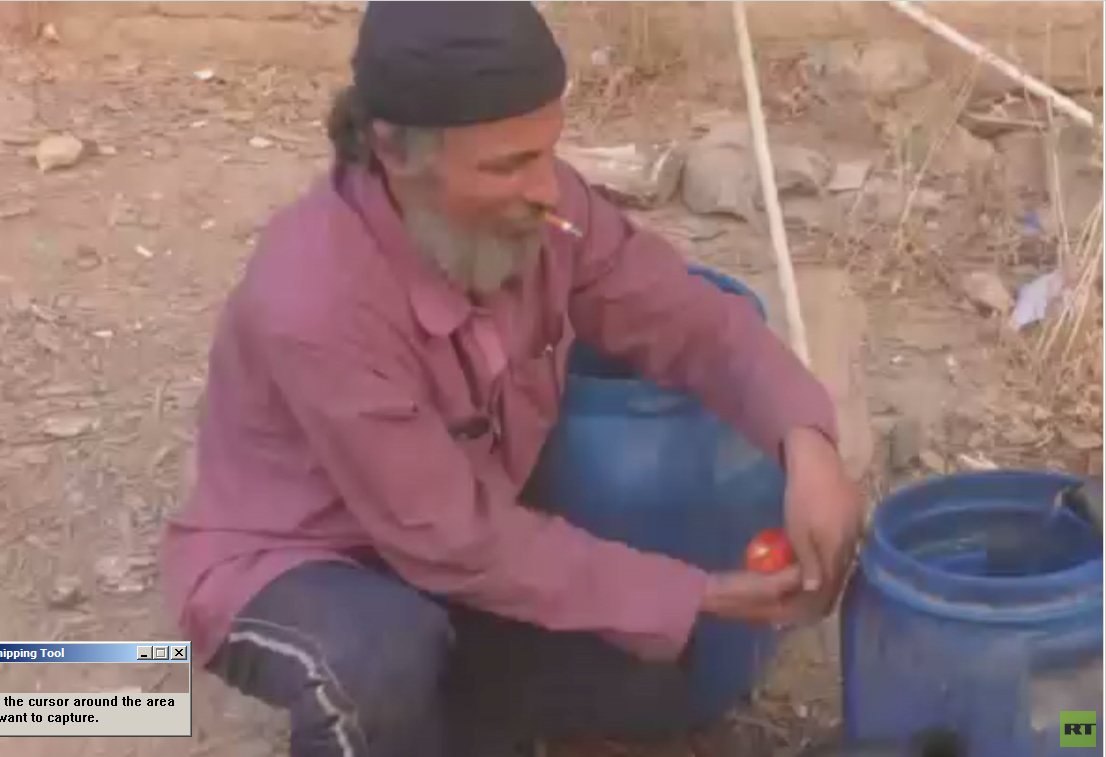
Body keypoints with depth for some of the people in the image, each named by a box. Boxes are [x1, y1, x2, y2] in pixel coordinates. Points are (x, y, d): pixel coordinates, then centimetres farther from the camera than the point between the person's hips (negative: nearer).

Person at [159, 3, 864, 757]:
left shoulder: (525, 206, -17)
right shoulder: (316, 302, -35)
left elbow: (694, 321, -8)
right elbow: (456, 542, -30)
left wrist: (805, 441, -29)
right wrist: (695, 597, -27)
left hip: (464, 544, 7)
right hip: (289, 565, -6)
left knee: (664, 681, -5)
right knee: (387, 663, -38)